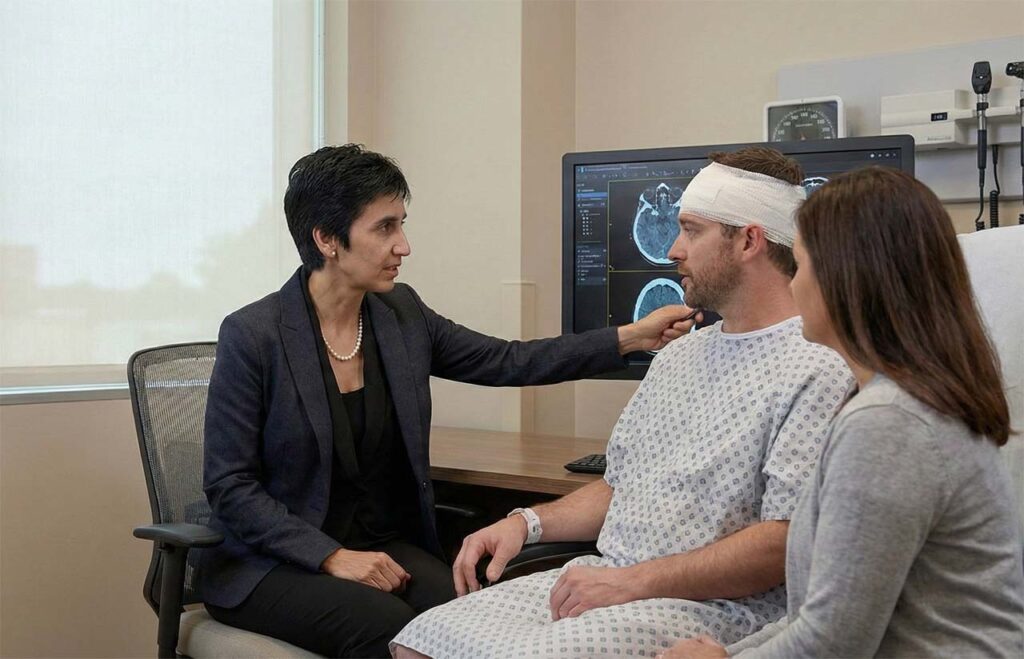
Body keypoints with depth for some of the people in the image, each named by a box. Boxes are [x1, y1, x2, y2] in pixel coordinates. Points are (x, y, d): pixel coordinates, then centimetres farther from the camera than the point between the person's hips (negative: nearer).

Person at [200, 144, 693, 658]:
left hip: (384, 545, 5)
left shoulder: (401, 315, 2)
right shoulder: (252, 335, -13)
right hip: (273, 563, -4)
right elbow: (229, 486, -12)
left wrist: (632, 337, 0)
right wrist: (333, 557, -21)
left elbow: (507, 363, 6)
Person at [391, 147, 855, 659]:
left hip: (715, 608, -8)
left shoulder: (817, 371, -10)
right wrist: (529, 522, 6)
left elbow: (783, 543, -17)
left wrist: (632, 582, -19)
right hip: (604, 579, 8)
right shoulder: (678, 356, 19)